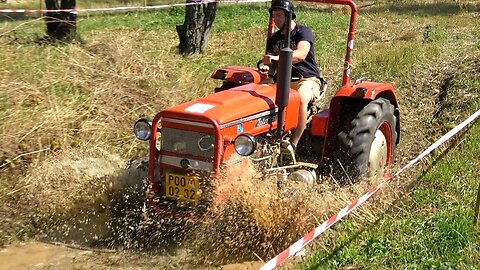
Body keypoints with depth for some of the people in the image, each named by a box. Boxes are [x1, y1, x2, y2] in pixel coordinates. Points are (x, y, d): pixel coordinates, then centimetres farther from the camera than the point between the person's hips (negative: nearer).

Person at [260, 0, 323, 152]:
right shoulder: (273, 39, 14)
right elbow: (272, 64, 14)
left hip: (307, 79, -5)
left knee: (300, 99, -38)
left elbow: (301, 54, -26)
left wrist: (276, 58, -42)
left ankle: (293, 145, -32)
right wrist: (267, 68, -13)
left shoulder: (303, 32, -6)